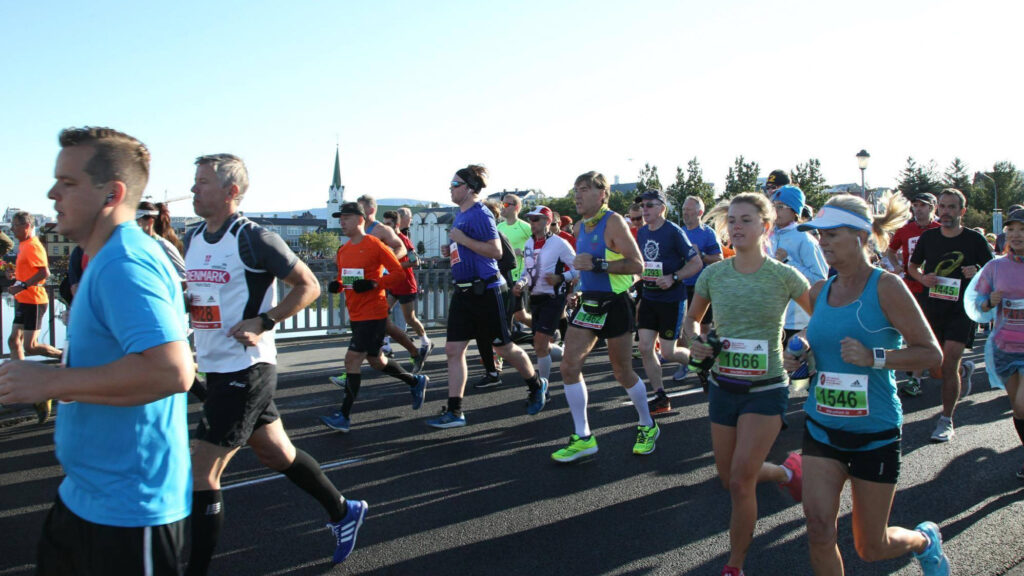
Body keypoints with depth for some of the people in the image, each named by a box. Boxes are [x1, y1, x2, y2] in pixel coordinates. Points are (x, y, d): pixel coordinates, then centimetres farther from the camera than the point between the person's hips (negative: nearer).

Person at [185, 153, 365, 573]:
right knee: (276, 453, 20)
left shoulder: (253, 239, -14)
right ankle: (343, 512, 38)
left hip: (246, 371, -9)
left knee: (201, 476, -6)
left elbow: (309, 286, -9)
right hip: (217, 367, 9)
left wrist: (262, 322, -17)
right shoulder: (192, 239, 9)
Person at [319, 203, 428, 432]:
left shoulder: (375, 245, -11)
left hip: (373, 313, -8)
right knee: (376, 360, 17)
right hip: (355, 315, 8)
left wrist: (373, 283, -23)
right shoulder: (343, 250, 11)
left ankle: (344, 416, -4)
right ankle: (416, 382, 38)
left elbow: (399, 274, -11)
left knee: (352, 359, -11)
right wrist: (337, 285, 0)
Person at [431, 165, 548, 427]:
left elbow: (496, 251, -21)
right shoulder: (460, 215, 14)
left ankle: (537, 385, 29)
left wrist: (463, 240, -21)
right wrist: (451, 251, 9)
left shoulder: (480, 214, -13)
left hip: (485, 290, -9)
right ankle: (454, 411, 5)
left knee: (504, 346, 5)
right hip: (463, 291, 9)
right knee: (453, 350, 2)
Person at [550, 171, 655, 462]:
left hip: (615, 305, -7)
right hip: (588, 304, 7)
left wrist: (597, 265, -26)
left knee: (623, 373, 5)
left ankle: (647, 426, 29)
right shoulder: (580, 228, 10)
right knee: (569, 366, -3)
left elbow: (637, 264, -21)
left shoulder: (613, 222, -13)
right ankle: (582, 437, 6)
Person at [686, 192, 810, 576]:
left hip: (766, 390, -4)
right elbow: (691, 318, 13)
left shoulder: (784, 276, -9)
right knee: (728, 477, 15)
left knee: (740, 482, -12)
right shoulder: (714, 274, -2)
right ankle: (787, 472, 45)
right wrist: (694, 340, -9)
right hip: (723, 386, 4)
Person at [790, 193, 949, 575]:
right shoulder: (819, 292, 4)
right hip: (822, 426, 4)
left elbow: (931, 353, -11)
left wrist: (873, 357, -26)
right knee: (819, 532, -5)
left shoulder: (886, 286, -12)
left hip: (874, 431, -4)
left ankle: (924, 540, 44)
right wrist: (800, 357, -2)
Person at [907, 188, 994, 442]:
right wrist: (922, 277, -6)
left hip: (962, 310, -4)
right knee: (935, 367, 10)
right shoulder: (928, 237, 3)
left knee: (948, 366, -11)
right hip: (933, 309, 4)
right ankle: (965, 368, 45)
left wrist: (977, 273, -19)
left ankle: (946, 421, 3)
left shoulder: (975, 240, -5)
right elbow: (913, 265, 16)